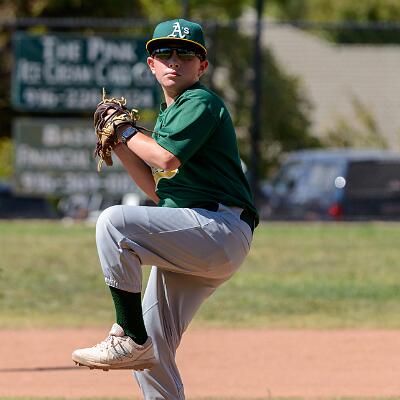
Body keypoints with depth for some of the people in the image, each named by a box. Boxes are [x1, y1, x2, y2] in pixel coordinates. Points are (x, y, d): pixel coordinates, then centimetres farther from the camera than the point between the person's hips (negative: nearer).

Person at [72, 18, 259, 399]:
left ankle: (130, 338, -25)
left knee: (114, 221, -27)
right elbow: (159, 191, 23)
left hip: (220, 228, -10)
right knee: (152, 350, 7)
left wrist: (127, 132, -2)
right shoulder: (167, 115, 24)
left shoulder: (201, 103, -4)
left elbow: (167, 159, -19)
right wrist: (120, 145, 14)